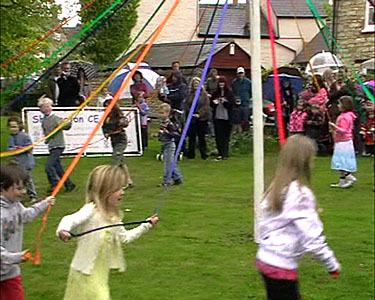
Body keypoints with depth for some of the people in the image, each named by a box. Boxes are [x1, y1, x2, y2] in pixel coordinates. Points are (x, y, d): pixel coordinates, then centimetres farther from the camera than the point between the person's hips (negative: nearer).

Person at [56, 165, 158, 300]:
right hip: (86, 273, -8)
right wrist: (63, 230, -54)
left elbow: (125, 237, 21)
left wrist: (146, 225, 22)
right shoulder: (91, 210, -17)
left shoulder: (113, 216, 9)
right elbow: (70, 220, -31)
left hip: (101, 273, 8)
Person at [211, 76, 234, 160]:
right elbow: (211, 104, 12)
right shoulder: (215, 93, 8)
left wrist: (225, 102, -21)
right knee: (218, 136, -2)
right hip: (217, 117, 2)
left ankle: (225, 153, 16)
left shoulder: (229, 93, 0)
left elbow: (231, 104, -5)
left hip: (226, 117, -2)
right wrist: (214, 102, -9)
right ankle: (221, 153, 1)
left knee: (226, 136, 5)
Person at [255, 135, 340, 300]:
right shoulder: (301, 194, -18)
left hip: (264, 258, 8)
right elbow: (312, 236, -19)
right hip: (282, 266, -8)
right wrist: (332, 264, -9)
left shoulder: (275, 188, 6)